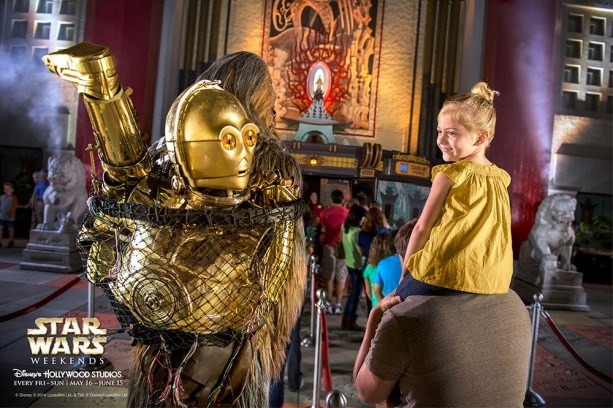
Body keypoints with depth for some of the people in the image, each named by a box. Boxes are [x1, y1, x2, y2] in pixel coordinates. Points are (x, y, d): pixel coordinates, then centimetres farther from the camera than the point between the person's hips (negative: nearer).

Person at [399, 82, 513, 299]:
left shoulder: (450, 174, -8)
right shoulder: (501, 177, 10)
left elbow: (422, 228, -4)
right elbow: (487, 232, 16)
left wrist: (405, 271, 7)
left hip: (447, 277, -6)